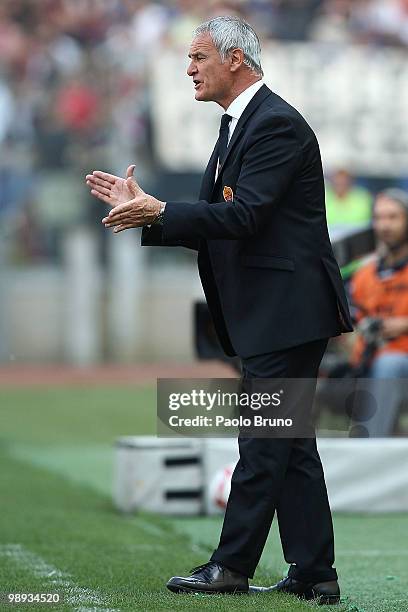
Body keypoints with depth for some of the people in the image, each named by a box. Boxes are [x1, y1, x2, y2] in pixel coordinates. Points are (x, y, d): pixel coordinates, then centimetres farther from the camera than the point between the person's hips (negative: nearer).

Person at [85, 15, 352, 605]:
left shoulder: (277, 124, -13)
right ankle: (315, 574, 12)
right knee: (291, 444, 10)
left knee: (263, 441, -5)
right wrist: (144, 208, 9)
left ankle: (232, 566, -1)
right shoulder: (238, 126, 19)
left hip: (285, 310, -10)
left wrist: (159, 211, -23)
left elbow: (244, 216, -22)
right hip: (271, 313, 10)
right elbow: (215, 223, 17)